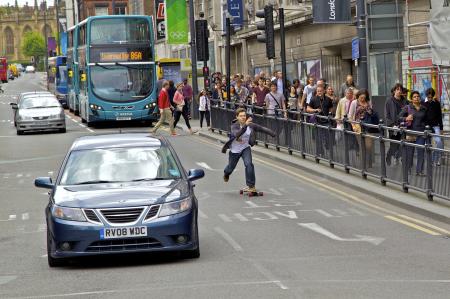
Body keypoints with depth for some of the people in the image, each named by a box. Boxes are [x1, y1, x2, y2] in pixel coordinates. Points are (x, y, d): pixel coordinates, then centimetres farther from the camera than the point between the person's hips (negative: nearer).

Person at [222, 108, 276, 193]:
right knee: (231, 167, 18)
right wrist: (245, 125, -57)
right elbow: (237, 134, -45)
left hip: (245, 148, 1)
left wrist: (272, 133, -30)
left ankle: (251, 186, -15)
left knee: (248, 164, -23)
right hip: (234, 150, -1)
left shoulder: (250, 125, -17)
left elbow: (262, 129, -14)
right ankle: (226, 173, 58)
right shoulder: (234, 126, -26)